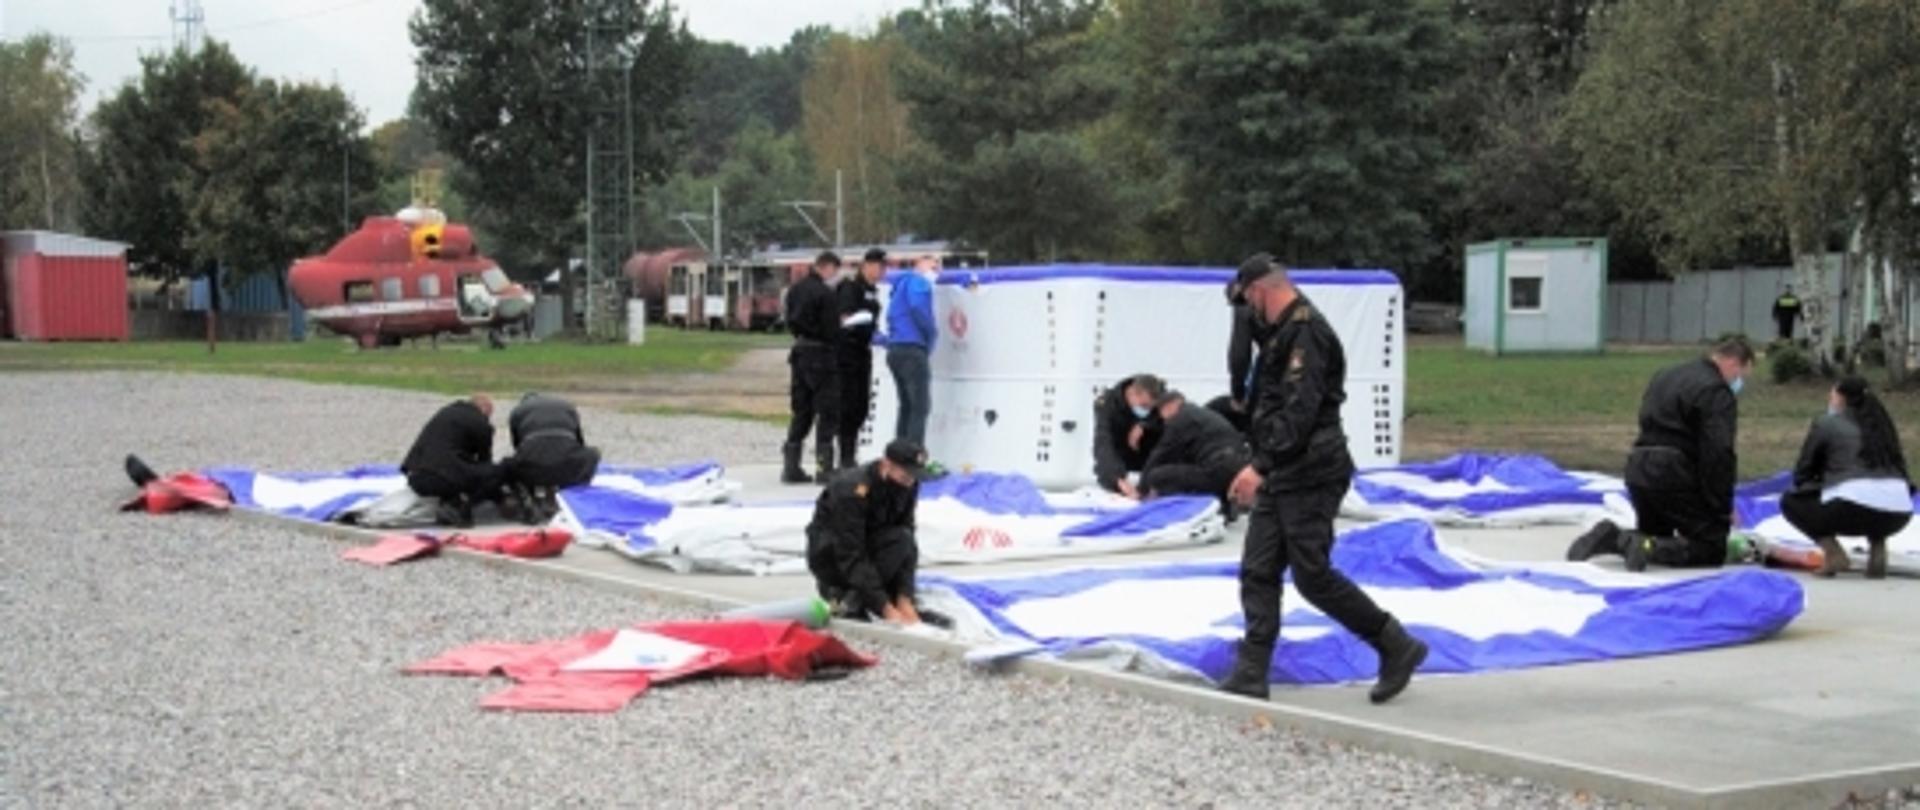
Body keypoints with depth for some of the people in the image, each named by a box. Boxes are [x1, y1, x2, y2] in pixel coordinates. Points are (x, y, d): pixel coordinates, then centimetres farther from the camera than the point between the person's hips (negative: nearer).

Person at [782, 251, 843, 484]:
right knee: (827, 412, 0)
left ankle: (791, 466, 14)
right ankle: (823, 467, -1)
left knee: (801, 412, 14)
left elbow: (791, 323, 12)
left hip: (799, 353, 8)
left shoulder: (795, 289, 8)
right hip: (820, 354, -8)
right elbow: (831, 331, -17)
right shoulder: (825, 293, -17)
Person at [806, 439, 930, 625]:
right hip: (828, 553, -7)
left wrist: (904, 600, -22)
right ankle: (839, 594, -14)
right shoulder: (853, 489, -30)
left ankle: (855, 598, -6)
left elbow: (907, 549, -10)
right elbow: (851, 557, -31)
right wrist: (886, 608, -34)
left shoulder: (907, 487, -11)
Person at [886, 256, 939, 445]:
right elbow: (918, 307, -21)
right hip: (912, 349, -9)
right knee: (920, 408, -10)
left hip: (895, 350, 9)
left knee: (907, 407, 13)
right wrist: (932, 332, -8)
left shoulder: (901, 285, 26)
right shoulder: (918, 282, -2)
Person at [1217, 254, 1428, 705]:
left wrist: (1260, 465, -28)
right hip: (1283, 476, 10)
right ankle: (1250, 677, 5)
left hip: (1309, 476, -10)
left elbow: (1299, 411, -25)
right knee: (1257, 572, 5)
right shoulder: (1286, 332, 18)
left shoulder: (1306, 332, -16)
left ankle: (1397, 648, 7)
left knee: (1313, 575, -6)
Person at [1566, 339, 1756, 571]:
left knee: (1656, 535, 25)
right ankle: (1650, 548, -23)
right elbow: (1718, 455, -15)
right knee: (1712, 548, -3)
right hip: (1674, 475, -8)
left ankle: (1612, 537, -1)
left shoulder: (1665, 377, 20)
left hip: (1638, 469, 8)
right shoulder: (1717, 392, -8)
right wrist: (1723, 507, -7)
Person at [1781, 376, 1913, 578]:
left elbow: (1801, 476, 12)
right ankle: (1878, 548, 15)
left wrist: (1823, 486, 33)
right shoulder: (1881, 423, 22)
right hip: (1898, 516, 5)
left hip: (1855, 510, -5)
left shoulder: (1825, 424, 8)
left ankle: (1834, 552, -1)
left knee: (1790, 502, 19)